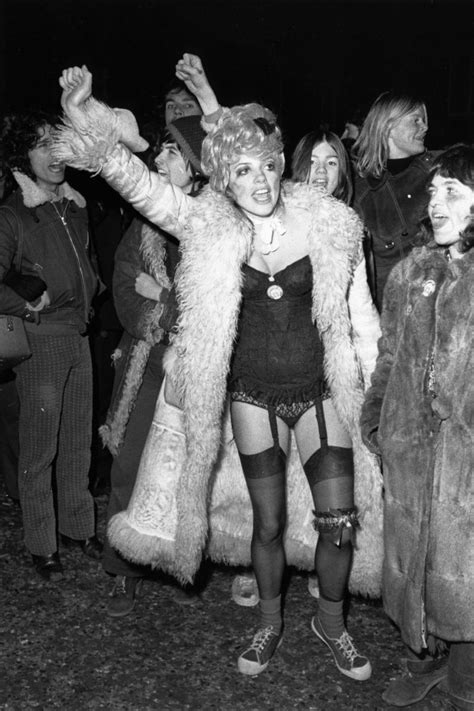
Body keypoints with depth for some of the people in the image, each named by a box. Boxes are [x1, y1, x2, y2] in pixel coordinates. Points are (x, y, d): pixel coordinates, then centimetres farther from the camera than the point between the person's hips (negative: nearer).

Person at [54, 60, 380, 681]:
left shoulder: (330, 225, -8)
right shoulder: (209, 230, -7)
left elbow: (360, 317, 0)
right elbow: (139, 183, -16)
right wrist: (86, 124, -31)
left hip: (321, 392, 0)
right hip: (253, 396, 0)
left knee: (339, 521, 1)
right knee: (268, 522, 11)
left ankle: (331, 620, 30)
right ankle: (270, 622, 37)